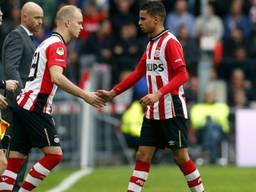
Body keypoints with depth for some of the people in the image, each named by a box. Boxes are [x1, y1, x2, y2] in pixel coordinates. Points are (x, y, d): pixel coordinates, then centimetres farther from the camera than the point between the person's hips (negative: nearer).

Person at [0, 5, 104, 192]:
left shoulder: (48, 43, 23)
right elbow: (56, 77, -23)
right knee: (54, 154, -9)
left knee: (16, 160, 4)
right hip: (35, 106, -10)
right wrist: (85, 96, -21)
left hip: (23, 104, 10)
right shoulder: (57, 45, -9)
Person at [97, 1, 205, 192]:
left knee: (181, 156, -3)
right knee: (143, 155, 3)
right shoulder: (151, 44, 14)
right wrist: (113, 93, 21)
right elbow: (138, 74, 23)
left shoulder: (170, 42, -12)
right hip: (153, 112, 8)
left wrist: (158, 94, -30)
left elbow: (182, 75, -20)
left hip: (172, 110, -8)